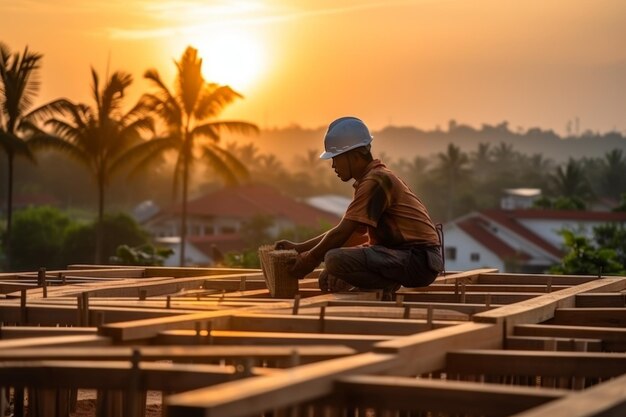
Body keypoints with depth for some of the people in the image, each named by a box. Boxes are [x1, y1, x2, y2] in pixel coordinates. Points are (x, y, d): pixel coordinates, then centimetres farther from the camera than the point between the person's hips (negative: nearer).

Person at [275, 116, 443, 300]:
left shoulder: (375, 181, -14)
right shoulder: (369, 179, 19)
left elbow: (342, 233, -16)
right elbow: (346, 232, 23)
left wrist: (311, 259, -3)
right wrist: (299, 248, 18)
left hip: (419, 259, -10)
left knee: (335, 260, -28)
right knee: (329, 280, 14)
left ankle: (388, 285, -10)